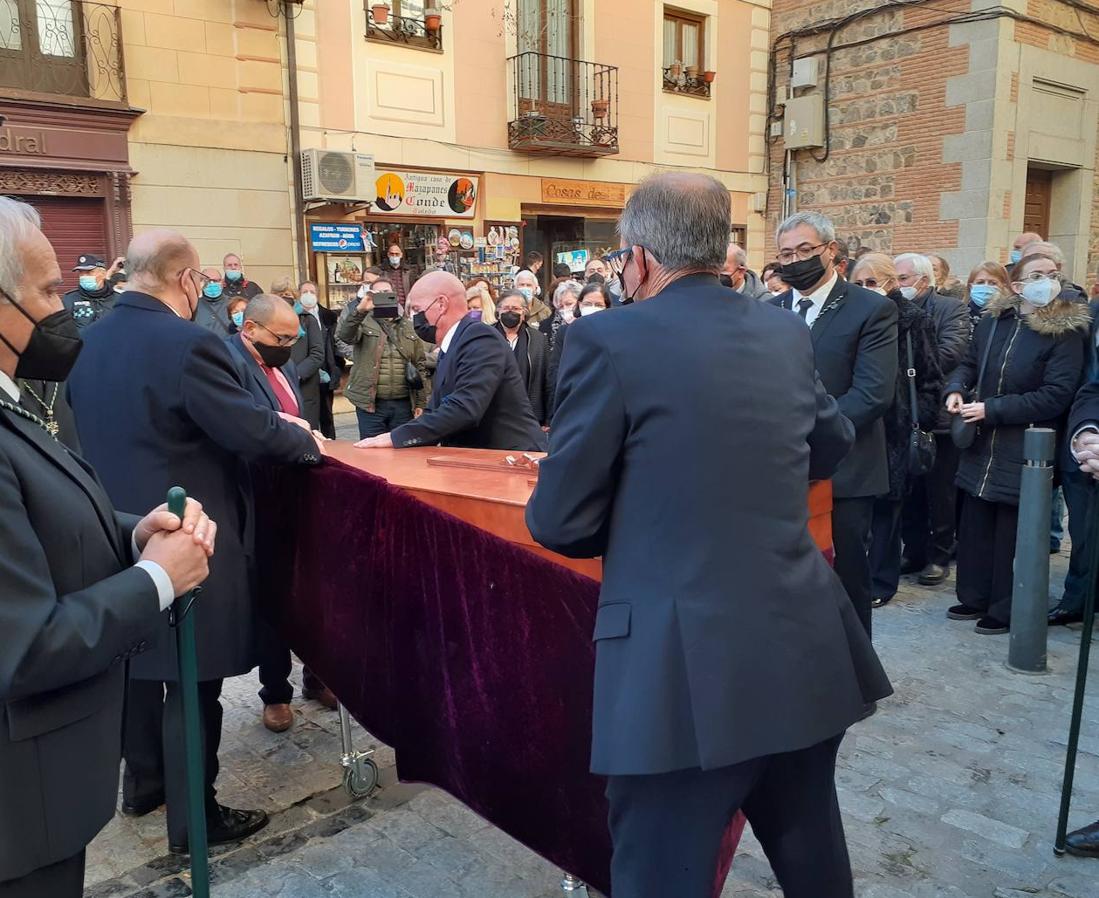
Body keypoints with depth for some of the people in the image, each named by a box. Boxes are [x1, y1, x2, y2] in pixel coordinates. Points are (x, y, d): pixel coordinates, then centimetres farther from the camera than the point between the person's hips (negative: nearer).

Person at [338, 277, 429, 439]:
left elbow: (420, 366, 11)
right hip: (371, 404, -2)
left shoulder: (409, 327, 12)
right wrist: (359, 310, -33)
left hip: (403, 404, 2)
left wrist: (421, 402, 6)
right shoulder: (363, 323, 5)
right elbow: (344, 334, -17)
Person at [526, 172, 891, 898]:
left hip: (683, 671, -6)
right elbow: (834, 444, 24)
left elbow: (560, 522, -8)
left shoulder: (609, 340, -12)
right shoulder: (787, 333, 6)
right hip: (807, 652, 7)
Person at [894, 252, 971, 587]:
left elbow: (949, 354, -19)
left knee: (939, 493, 6)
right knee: (907, 490, 12)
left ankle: (939, 556, 17)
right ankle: (914, 552, 24)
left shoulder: (951, 308, -5)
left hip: (937, 416, -4)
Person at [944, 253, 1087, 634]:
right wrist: (956, 389, -6)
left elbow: (1056, 395, -16)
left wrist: (991, 409, -19)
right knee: (974, 525, 12)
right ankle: (975, 597, 28)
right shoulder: (992, 320, 4)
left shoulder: (1065, 331, -10)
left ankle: (1006, 610, 19)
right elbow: (969, 364, 17)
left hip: (1026, 452, -5)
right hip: (982, 446, 5)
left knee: (1013, 534, 4)